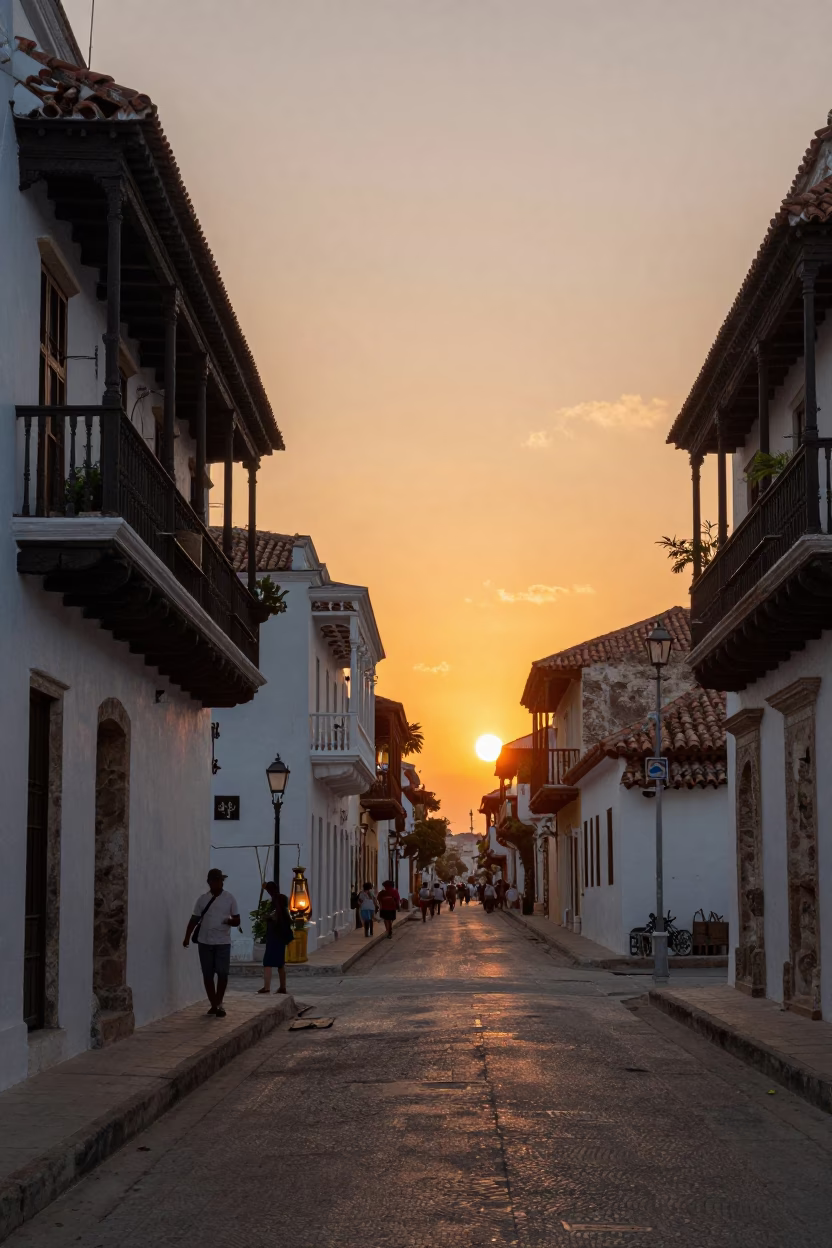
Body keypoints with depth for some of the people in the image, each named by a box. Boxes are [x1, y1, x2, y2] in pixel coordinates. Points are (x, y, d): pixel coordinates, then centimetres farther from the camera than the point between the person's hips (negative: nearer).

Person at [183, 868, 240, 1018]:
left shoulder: (229, 899, 2)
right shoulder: (202, 899, 5)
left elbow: (237, 920, 3)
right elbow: (194, 920, 7)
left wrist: (230, 921, -20)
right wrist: (187, 937, -5)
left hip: (223, 942, -1)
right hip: (205, 942, 2)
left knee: (222, 973, -6)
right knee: (207, 974, 3)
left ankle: (219, 1004, 9)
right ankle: (214, 1005, 13)